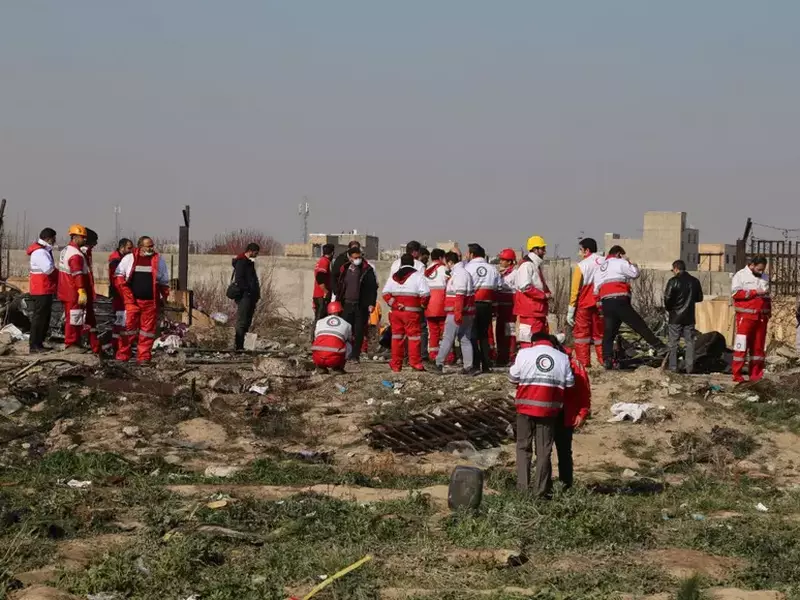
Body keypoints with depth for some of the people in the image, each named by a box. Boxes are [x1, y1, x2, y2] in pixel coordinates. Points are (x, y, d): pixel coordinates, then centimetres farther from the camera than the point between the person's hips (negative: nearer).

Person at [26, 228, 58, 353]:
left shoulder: (44, 250, 17)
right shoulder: (39, 252, -18)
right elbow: (48, 269, -28)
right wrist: (60, 274, -9)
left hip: (46, 290, 10)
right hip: (41, 290, -10)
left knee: (45, 317, 14)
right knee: (39, 317, -7)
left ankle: (39, 343, 20)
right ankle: (34, 345, -5)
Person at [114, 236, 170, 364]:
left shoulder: (159, 261, 8)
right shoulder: (129, 259, 2)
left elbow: (164, 282, 16)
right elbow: (119, 277, 5)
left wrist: (164, 298, 9)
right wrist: (127, 294, -4)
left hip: (151, 302, 2)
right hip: (133, 300, -2)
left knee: (148, 329, 3)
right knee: (129, 327, -3)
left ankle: (144, 357, 9)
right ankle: (123, 355, 4)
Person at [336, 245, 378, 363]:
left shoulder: (367, 270, -3)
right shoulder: (345, 269, 10)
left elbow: (373, 288, -5)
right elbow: (340, 287, 17)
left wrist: (371, 304, -12)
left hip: (362, 306, -4)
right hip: (347, 304, 4)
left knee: (359, 332, 0)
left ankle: (355, 355, 6)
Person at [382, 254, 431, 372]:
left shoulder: (394, 277, 10)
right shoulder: (417, 276, -4)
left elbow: (385, 294, 1)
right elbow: (425, 294, -12)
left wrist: (395, 305, -2)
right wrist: (422, 306, 4)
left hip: (396, 312, 4)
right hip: (412, 312, -4)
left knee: (397, 336, 9)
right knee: (414, 336, 0)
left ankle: (396, 364, 11)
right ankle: (415, 363, -6)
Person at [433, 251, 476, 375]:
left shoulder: (459, 274, -14)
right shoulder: (464, 272, 18)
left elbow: (460, 295, -22)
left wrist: (458, 313, -24)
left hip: (456, 313, -10)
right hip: (467, 313, 10)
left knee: (448, 338, -3)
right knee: (465, 339, 9)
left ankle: (439, 364, 0)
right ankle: (468, 366, 6)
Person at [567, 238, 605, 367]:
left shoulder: (581, 266, -9)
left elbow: (575, 290, -9)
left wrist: (570, 311, -5)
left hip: (584, 305, -4)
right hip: (601, 305, 4)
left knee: (581, 333, 4)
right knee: (600, 333, 14)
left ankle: (583, 362, -2)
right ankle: (604, 360, 12)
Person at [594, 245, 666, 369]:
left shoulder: (599, 270, 24)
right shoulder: (619, 263, 2)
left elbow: (596, 290, 20)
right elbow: (635, 273, 1)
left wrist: (600, 305, 22)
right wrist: (628, 262, 14)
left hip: (606, 303, 6)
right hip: (620, 301, -6)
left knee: (609, 333, 8)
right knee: (640, 326, -3)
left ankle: (607, 360, 0)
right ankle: (660, 347, -4)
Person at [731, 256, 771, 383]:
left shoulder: (764, 277, 18)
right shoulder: (741, 276, -3)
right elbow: (735, 293, -15)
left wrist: (769, 311, 14)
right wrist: (755, 292, -17)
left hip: (762, 317, 6)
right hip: (746, 316, -6)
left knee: (758, 346, 6)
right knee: (741, 346, -8)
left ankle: (756, 374, 10)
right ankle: (737, 375, -7)